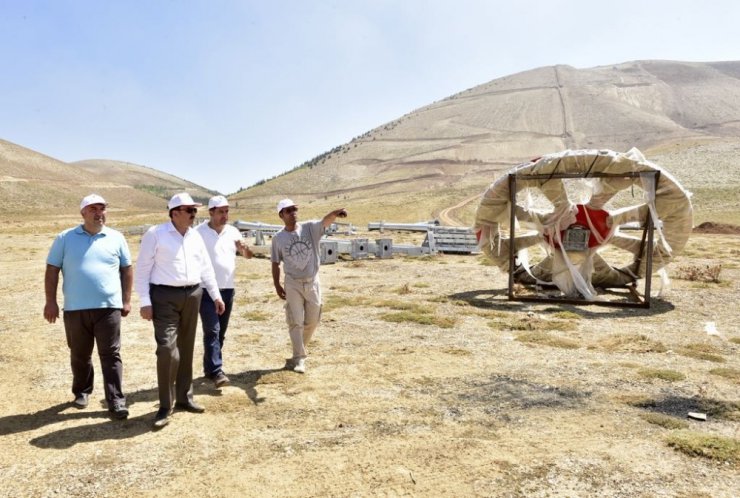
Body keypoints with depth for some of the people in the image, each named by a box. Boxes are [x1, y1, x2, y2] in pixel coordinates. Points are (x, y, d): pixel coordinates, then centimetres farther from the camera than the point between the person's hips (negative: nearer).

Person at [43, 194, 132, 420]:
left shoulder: (116, 238, 5)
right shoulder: (65, 238, 3)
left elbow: (126, 270, 9)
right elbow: (52, 270, 4)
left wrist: (126, 300, 6)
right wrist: (50, 301, -2)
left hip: (109, 307, 0)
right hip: (75, 308, 1)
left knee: (111, 355, 0)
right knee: (79, 355, 14)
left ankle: (116, 400, 3)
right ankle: (82, 392, 34)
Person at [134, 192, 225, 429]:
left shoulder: (195, 236, 11)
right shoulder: (155, 234, -6)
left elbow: (206, 267, 16)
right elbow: (142, 269, -6)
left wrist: (216, 295, 13)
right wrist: (145, 301, -12)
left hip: (192, 295, 6)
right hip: (165, 297, -6)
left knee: (186, 349, 12)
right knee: (167, 349, -12)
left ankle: (184, 397, 25)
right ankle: (166, 405, 1)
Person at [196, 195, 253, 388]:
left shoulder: (233, 231, 6)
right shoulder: (199, 233, -7)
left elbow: (248, 255, 0)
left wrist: (244, 248, -22)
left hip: (227, 290, 5)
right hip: (207, 290, -5)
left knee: (221, 332, 11)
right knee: (212, 330, -10)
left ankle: (210, 367, 23)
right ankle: (216, 371, -10)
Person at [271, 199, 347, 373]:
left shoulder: (310, 228, -7)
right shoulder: (278, 238, -4)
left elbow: (326, 220, -26)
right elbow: (275, 263, 4)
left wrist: (336, 213, -48)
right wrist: (277, 286, -3)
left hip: (313, 282, 2)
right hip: (293, 284, -1)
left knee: (311, 322, 12)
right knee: (295, 322, -2)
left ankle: (298, 354, 33)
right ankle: (299, 358, 7)